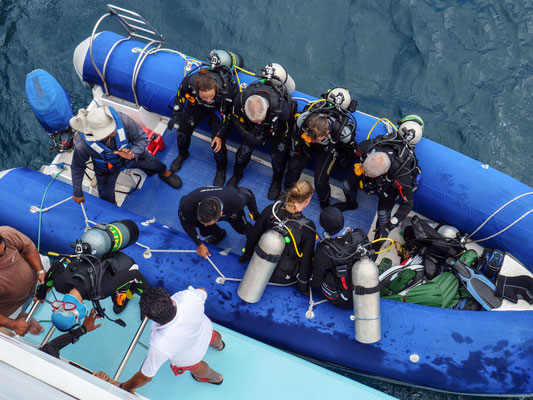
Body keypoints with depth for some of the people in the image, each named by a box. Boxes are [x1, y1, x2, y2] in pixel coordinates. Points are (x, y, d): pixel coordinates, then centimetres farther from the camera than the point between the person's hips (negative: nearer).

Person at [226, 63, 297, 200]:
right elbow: (235, 116, -11)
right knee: (246, 147, 6)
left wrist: (283, 144, -11)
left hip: (277, 128, -2)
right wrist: (247, 134, -18)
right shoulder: (240, 99, -37)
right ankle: (237, 174, 35)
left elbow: (290, 127, -22)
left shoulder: (282, 107, -45)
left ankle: (277, 181, 32)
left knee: (277, 152, 1)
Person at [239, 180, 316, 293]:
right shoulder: (308, 228, -29)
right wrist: (303, 284, 1)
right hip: (284, 278, -3)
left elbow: (253, 235, -6)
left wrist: (247, 255, 13)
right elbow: (306, 259, -17)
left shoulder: (271, 210, -20)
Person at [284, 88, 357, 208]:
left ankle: (325, 208, 16)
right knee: (294, 167, -5)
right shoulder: (304, 117, -36)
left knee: (320, 181, -13)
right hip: (306, 144, 3)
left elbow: (350, 147, -16)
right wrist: (294, 153, 1)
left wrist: (345, 163, 2)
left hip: (331, 148, -3)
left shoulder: (343, 131, -41)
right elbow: (295, 133, -10)